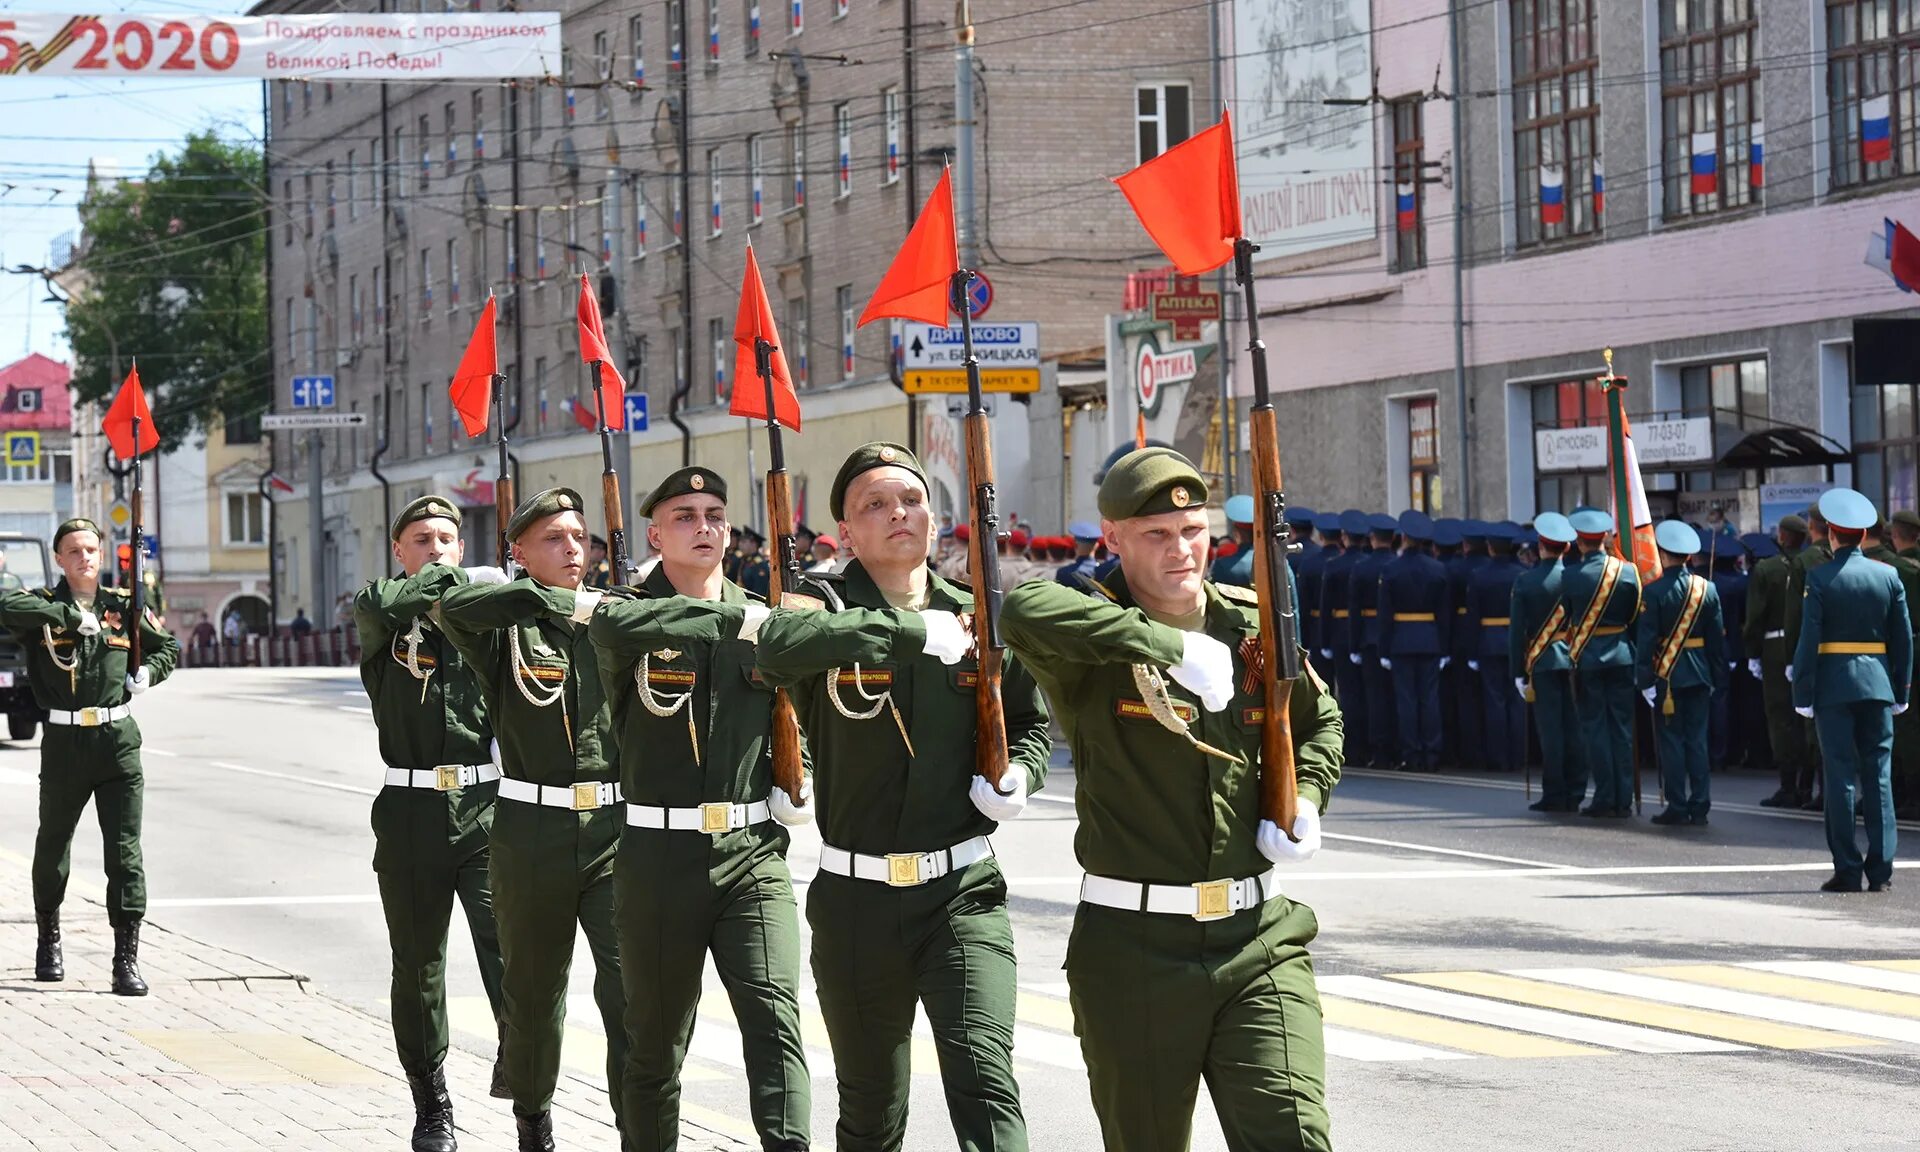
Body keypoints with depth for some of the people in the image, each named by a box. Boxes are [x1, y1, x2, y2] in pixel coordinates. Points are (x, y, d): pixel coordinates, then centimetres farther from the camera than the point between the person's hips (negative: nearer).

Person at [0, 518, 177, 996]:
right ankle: (48, 939, 37)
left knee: (125, 852, -6)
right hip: (64, 742, -1)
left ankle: (127, 958, -5)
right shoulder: (45, 604, -1)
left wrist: (147, 672, 1)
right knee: (53, 847, 15)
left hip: (118, 741, 1)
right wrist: (71, 615, -24)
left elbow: (168, 647, 21)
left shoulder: (123, 606, 8)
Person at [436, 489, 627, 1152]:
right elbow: (457, 608, -24)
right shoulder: (507, 627, -2)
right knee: (534, 987, 13)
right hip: (533, 830, -1)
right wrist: (562, 602, -24)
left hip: (615, 824, 1)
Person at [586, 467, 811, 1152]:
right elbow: (614, 625, -27)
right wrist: (732, 619, -27)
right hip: (658, 859, -1)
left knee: (775, 1019, -15)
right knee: (656, 1041, 8)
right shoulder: (632, 616, -1)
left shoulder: (768, 620, 10)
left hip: (752, 855, 2)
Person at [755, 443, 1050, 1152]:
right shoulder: (827, 603, -4)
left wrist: (1018, 774, -1)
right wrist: (917, 632, -27)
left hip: (964, 891, 1)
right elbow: (781, 646, -30)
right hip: (856, 901, 0)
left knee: (983, 1076, -19)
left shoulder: (975, 616, 5)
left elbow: (1030, 720, 22)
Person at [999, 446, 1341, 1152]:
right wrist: (1171, 647, -32)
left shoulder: (1254, 626, 9)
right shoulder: (1092, 647, -7)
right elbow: (1023, 611, -32)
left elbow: (1320, 723, 27)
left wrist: (1304, 800, 6)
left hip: (1259, 941, 3)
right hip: (1133, 950, -2)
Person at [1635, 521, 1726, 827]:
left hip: (1667, 676, -4)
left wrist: (1644, 679, -10)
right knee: (1697, 740, 8)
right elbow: (1718, 638, 6)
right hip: (1699, 675, 4)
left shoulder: (1654, 592, -11)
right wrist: (1717, 677, 13)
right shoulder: (1707, 589, 3)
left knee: (1671, 741, 1)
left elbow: (1646, 639, -13)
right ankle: (1699, 806, 7)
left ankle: (1677, 807, 1)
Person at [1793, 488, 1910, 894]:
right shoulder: (1888, 576, 3)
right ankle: (1880, 870, 1)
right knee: (1879, 777, 5)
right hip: (1878, 686, 3)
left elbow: (1808, 641, -10)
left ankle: (1847, 870, -1)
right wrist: (1901, 691, 14)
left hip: (1834, 686, -3)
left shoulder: (1820, 578, -7)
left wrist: (1803, 695, -5)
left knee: (1841, 777, 0)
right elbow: (1904, 637, 6)